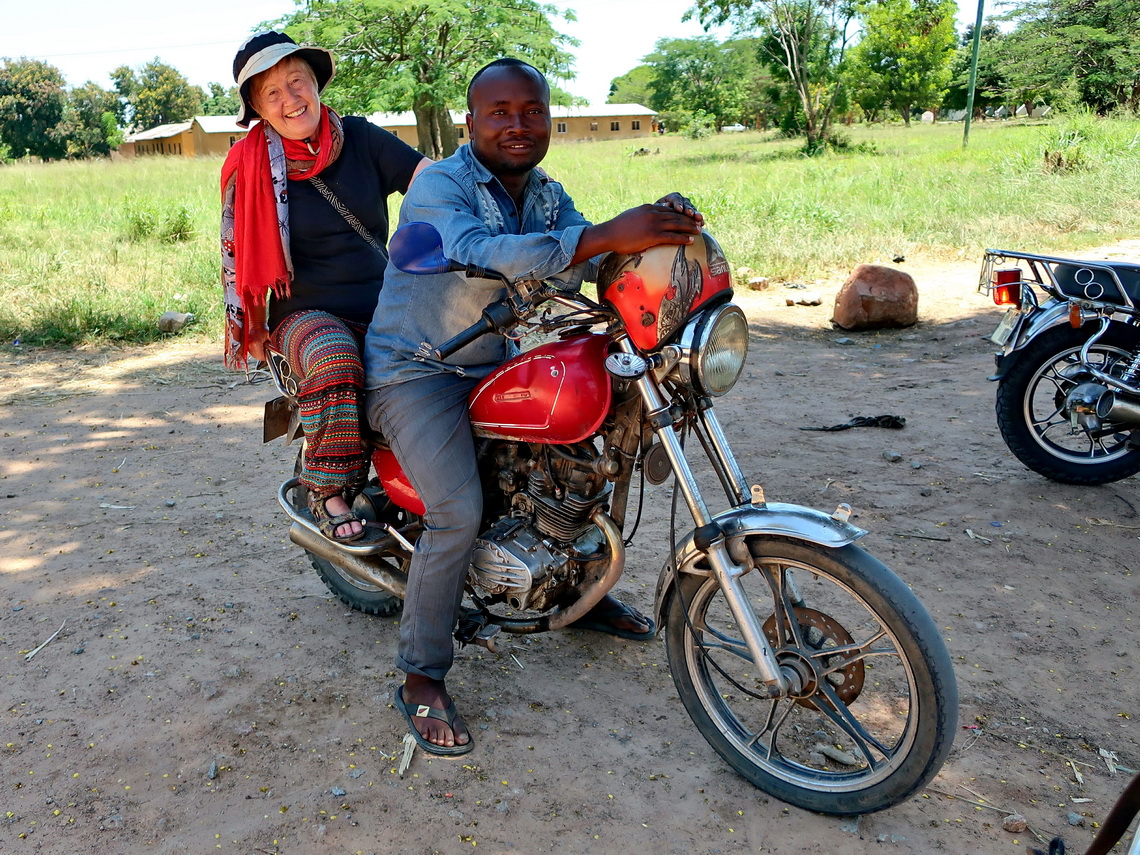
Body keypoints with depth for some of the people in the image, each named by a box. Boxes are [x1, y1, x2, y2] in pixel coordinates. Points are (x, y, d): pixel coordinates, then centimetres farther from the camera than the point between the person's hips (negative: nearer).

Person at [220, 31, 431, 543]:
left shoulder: (360, 138, 6)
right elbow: (237, 253, 7)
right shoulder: (248, 166, 1)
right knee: (333, 362, -38)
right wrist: (255, 331, 5)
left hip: (385, 304, 4)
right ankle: (328, 492, -20)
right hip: (309, 313, -3)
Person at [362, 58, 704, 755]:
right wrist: (606, 235, -48)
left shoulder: (548, 194, 7)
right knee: (459, 514, -24)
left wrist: (656, 228, -32)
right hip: (416, 373, -7)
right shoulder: (438, 187, -17)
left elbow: (580, 264, -11)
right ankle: (422, 680, -6)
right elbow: (478, 253, -39)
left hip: (493, 366, 8)